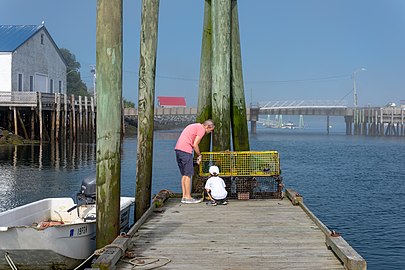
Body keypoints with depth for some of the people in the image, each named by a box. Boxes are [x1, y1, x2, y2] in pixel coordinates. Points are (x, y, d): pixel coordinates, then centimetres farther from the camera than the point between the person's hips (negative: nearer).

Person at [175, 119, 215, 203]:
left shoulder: (195, 126, 25)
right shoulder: (201, 129, -4)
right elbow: (195, 145, -10)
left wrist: (198, 156, 17)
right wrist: (199, 156, 4)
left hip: (178, 149, 9)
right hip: (185, 150, -9)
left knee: (184, 174, 12)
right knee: (188, 174, -4)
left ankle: (184, 196, 12)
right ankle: (187, 197, -2)